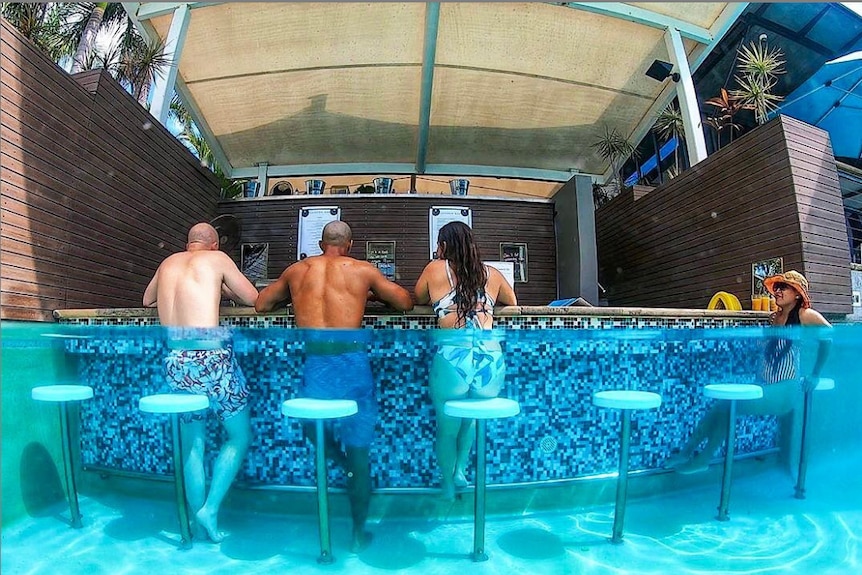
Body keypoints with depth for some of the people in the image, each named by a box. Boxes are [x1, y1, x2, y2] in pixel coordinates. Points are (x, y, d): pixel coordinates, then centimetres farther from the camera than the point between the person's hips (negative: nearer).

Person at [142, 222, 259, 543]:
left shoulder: (168, 263, 20)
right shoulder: (217, 258, 5)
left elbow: (148, 300, 36)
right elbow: (252, 299, 9)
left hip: (176, 361, 6)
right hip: (210, 356, -5)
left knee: (192, 444, 16)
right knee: (239, 436, 10)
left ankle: (198, 520, 22)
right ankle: (210, 508, 3)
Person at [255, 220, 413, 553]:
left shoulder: (296, 270, 13)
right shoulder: (363, 270, 7)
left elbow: (260, 305, 25)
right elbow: (406, 303, 14)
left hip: (313, 361, 1)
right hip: (351, 360, -1)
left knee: (313, 424, 32)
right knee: (359, 451, 12)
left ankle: (343, 463, 15)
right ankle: (358, 535, 22)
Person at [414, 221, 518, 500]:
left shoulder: (436, 269, 8)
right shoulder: (492, 274, 15)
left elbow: (417, 300, 24)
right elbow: (512, 302, 33)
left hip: (452, 356, -2)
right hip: (491, 357, 3)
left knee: (447, 427, 20)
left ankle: (448, 485, 34)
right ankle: (460, 469, 31)